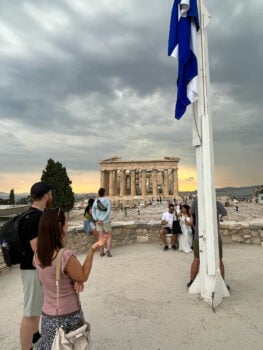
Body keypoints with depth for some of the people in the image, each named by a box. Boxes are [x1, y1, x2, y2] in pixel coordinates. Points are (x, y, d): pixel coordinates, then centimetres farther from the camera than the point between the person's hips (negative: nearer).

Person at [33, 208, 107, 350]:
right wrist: (92, 250, -18)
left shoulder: (37, 256, -8)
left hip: (47, 315, 5)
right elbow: (83, 277, -14)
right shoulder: (66, 255, -30)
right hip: (68, 316, -5)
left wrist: (75, 281, -6)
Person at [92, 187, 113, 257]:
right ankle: (108, 250, -6)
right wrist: (102, 220, -16)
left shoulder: (96, 201, -1)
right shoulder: (107, 200, -10)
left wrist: (96, 220, -9)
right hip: (106, 221, -3)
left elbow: (93, 212, -3)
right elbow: (108, 212, -17)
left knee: (101, 237, 10)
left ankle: (101, 252, 12)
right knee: (109, 236, 10)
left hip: (98, 221, 3)